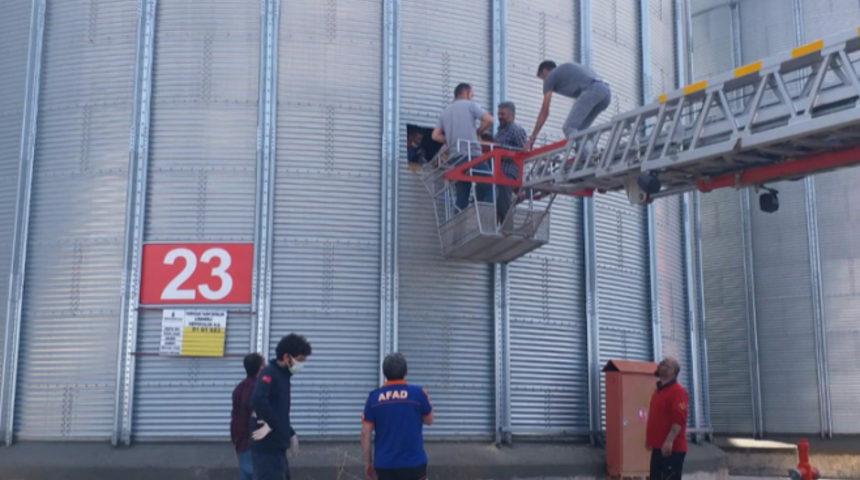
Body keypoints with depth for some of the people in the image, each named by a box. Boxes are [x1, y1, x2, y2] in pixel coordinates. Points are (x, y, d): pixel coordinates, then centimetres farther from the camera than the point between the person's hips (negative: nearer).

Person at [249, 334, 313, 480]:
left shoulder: (283, 376, 15)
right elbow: (257, 400, -31)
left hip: (277, 448, 10)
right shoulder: (269, 374, -13)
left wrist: (291, 434, 15)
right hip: (266, 449, -10)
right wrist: (270, 424, -21)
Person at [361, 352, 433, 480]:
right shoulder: (418, 393, -5)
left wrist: (368, 462, 9)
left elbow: (365, 433, 0)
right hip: (413, 463, -2)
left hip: (384, 464, 2)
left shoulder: (374, 397, -1)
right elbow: (429, 420, 11)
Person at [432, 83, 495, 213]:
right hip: (471, 154, -6)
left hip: (454, 157, 6)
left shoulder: (445, 112, 21)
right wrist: (478, 132, 8)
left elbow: (435, 136, 12)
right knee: (488, 189, -5)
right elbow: (489, 119, -8)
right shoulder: (470, 105, 6)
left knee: (462, 197, 6)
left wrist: (450, 140, 17)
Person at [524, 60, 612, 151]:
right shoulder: (568, 70, 39)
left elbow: (545, 111, 13)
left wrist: (532, 137, 16)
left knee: (569, 128, -9)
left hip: (591, 90, -8)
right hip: (605, 91, 8)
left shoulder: (550, 76, 18)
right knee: (579, 129, 15)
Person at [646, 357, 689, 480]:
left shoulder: (677, 391, -13)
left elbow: (679, 419, -22)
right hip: (658, 446, 10)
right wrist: (650, 438, 21)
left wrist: (669, 441, -28)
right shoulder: (659, 390, 16)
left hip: (672, 448, -10)